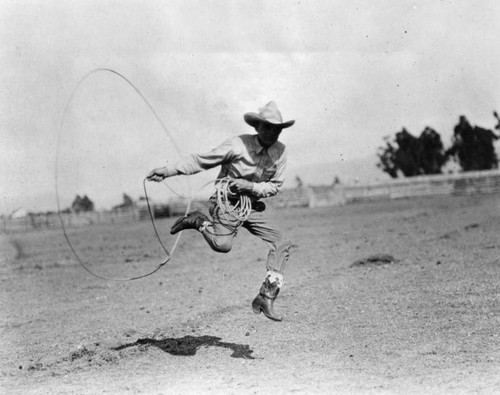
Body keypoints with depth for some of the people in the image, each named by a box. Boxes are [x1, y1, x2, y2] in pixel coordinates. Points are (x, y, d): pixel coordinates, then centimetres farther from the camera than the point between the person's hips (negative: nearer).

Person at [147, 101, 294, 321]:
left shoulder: (280, 151, -3)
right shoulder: (238, 145, -15)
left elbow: (275, 186, 1)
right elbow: (201, 161, -11)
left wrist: (250, 186, -18)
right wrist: (167, 171, -18)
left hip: (253, 206, 5)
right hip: (228, 202, -5)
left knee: (281, 243, -10)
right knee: (222, 244, -29)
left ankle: (266, 297, -4)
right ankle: (199, 221, 4)